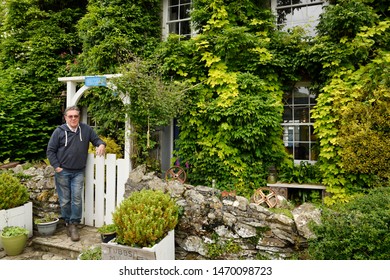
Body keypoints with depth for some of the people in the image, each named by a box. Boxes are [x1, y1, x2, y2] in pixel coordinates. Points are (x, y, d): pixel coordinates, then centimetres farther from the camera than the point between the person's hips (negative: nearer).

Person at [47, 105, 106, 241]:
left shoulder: (86, 129, 0)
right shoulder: (59, 131, -4)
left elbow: (96, 139, 12)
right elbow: (50, 150, 1)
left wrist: (101, 144, -12)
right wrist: (56, 167, -6)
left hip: (78, 172, 1)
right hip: (62, 172, -1)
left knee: (77, 199, -3)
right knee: (65, 200, 8)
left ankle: (74, 225, 10)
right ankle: (67, 223, 26)